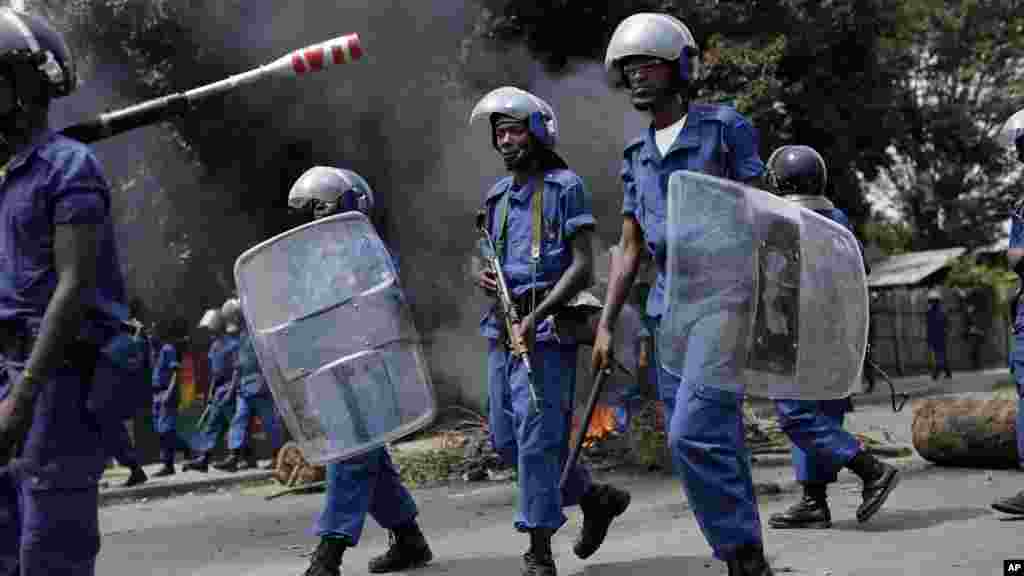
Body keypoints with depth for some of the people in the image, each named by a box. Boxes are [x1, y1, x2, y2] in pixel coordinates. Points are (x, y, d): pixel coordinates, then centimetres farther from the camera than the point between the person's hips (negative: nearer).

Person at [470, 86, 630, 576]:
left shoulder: (565, 186, -4)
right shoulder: (497, 195, 16)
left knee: (536, 434, -9)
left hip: (546, 327, -7)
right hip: (503, 325, 8)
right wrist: (481, 275, -2)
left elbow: (583, 266, -10)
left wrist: (536, 316, -20)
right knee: (506, 438, 9)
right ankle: (596, 497, 27)